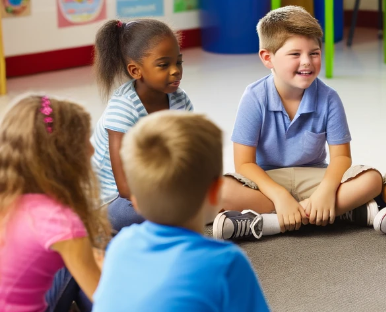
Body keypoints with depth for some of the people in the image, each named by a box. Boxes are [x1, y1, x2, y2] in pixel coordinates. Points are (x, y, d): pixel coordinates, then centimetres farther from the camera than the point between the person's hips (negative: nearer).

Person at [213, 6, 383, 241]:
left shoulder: (328, 98, -9)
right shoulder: (255, 98, -13)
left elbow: (341, 155, -7)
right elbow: (244, 162, -15)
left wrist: (326, 190, -29)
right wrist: (280, 195, -30)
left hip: (313, 178, 2)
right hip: (267, 180, -1)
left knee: (372, 179, -23)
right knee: (221, 190, -33)